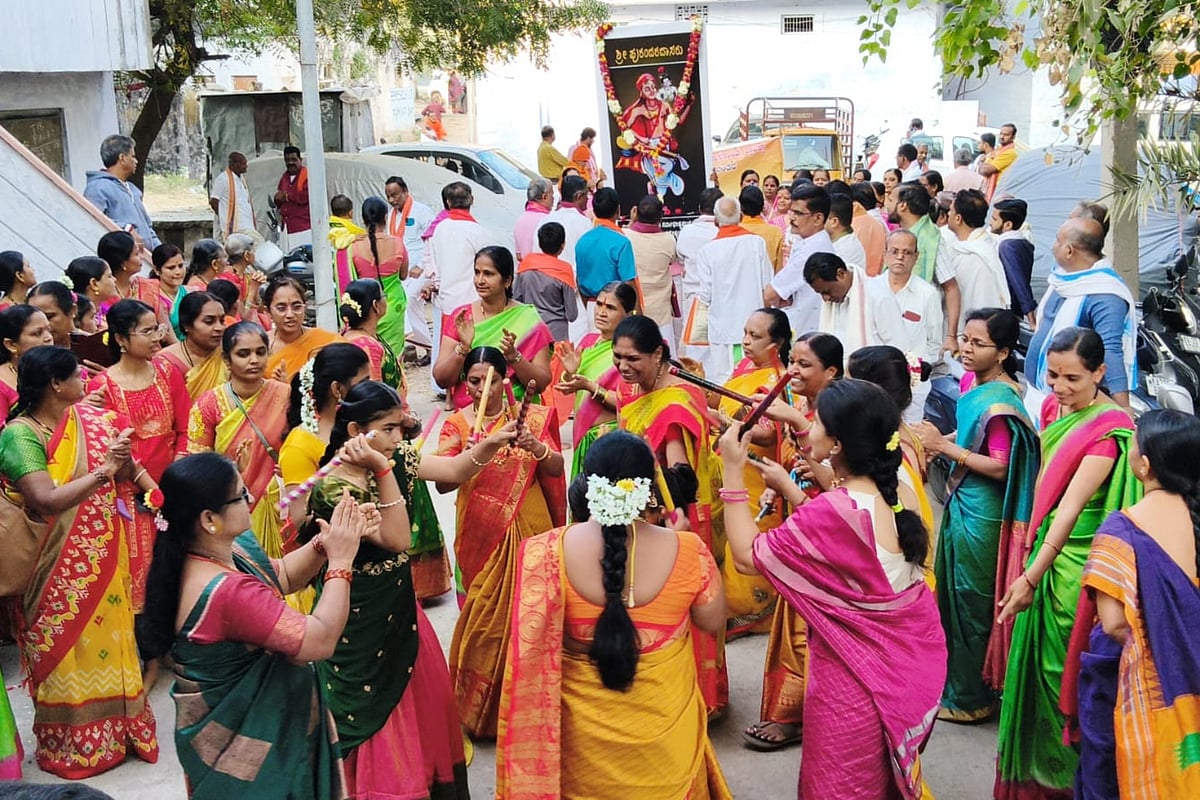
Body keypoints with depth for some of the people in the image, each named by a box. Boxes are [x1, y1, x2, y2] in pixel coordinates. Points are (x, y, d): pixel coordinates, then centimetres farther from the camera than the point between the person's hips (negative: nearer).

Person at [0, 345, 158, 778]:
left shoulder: (90, 419, 1)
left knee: (107, 637, 15)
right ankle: (72, 743, 24)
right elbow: (48, 499, -30)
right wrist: (102, 469, -27)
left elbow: (125, 474, 2)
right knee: (68, 650, 8)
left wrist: (121, 452, -19)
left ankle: (114, 727, 32)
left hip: (100, 558, 6)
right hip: (58, 567, -6)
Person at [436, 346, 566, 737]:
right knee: (483, 614, 2)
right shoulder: (456, 424, 1)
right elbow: (442, 484, -7)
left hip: (527, 528, 0)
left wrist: (536, 447, -26)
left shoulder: (530, 417, 1)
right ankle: (479, 707, 18)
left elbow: (556, 469, -6)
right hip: (480, 534, 0)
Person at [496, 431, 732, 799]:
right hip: (666, 721, 1)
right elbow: (713, 622, -1)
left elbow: (531, 651, -10)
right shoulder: (687, 551, -20)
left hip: (583, 723, 0)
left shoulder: (547, 553, -21)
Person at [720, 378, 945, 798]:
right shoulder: (900, 493, -5)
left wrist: (733, 473, -14)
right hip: (912, 661, 7)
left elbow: (747, 557, -18)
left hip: (857, 677, -7)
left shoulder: (832, 512, -28)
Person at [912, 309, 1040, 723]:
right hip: (961, 500, 9)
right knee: (950, 591, 20)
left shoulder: (1000, 402, -23)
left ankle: (971, 697, 22)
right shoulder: (971, 380, 3)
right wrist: (938, 441, 3)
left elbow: (1000, 468, -24)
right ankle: (953, 678, 37)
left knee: (971, 601, 6)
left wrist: (945, 447, -24)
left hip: (982, 512, -9)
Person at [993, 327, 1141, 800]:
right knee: (1034, 654, 18)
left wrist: (1031, 576, -29)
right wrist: (1028, 561, 14)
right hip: (1044, 546, 8)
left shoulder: (1109, 428, -21)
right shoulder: (1053, 407, 3)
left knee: (1062, 666, 5)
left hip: (1075, 562, -8)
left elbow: (1072, 507, -26)